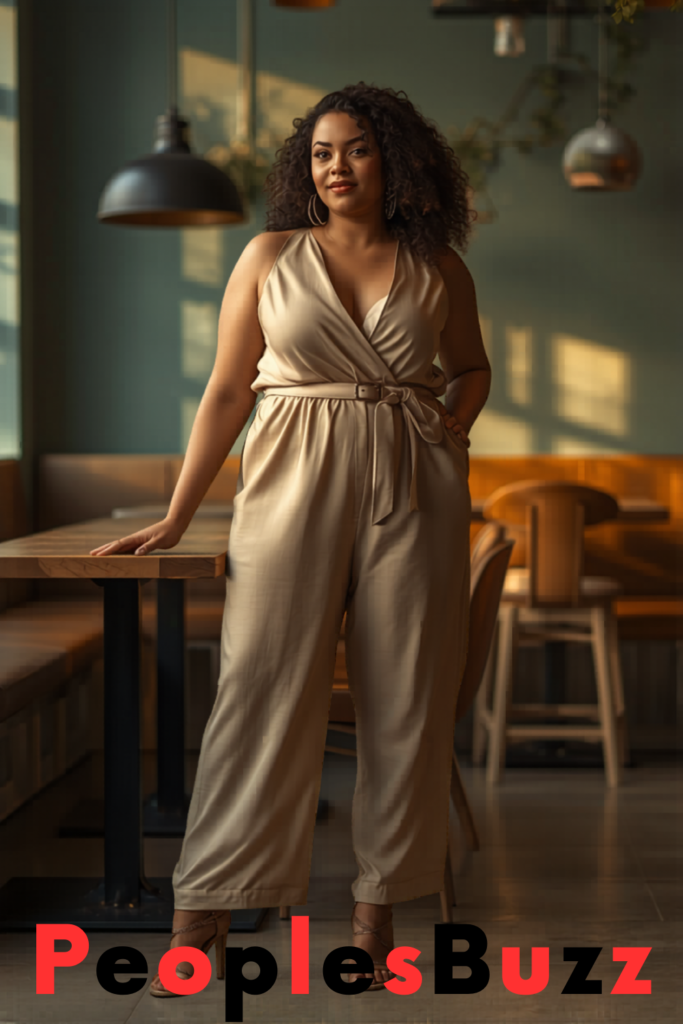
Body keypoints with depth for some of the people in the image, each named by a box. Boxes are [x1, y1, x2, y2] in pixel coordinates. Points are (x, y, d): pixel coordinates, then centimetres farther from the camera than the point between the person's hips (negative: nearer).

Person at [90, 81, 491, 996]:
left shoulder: (438, 270, 9)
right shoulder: (271, 256, 6)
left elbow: (473, 366, 26)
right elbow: (227, 390, 5)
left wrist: (458, 418, 4)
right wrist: (176, 518, 1)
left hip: (414, 488, 2)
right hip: (296, 483, -2)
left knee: (405, 698, 3)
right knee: (263, 688, -6)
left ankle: (379, 904, 13)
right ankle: (202, 917, -1)